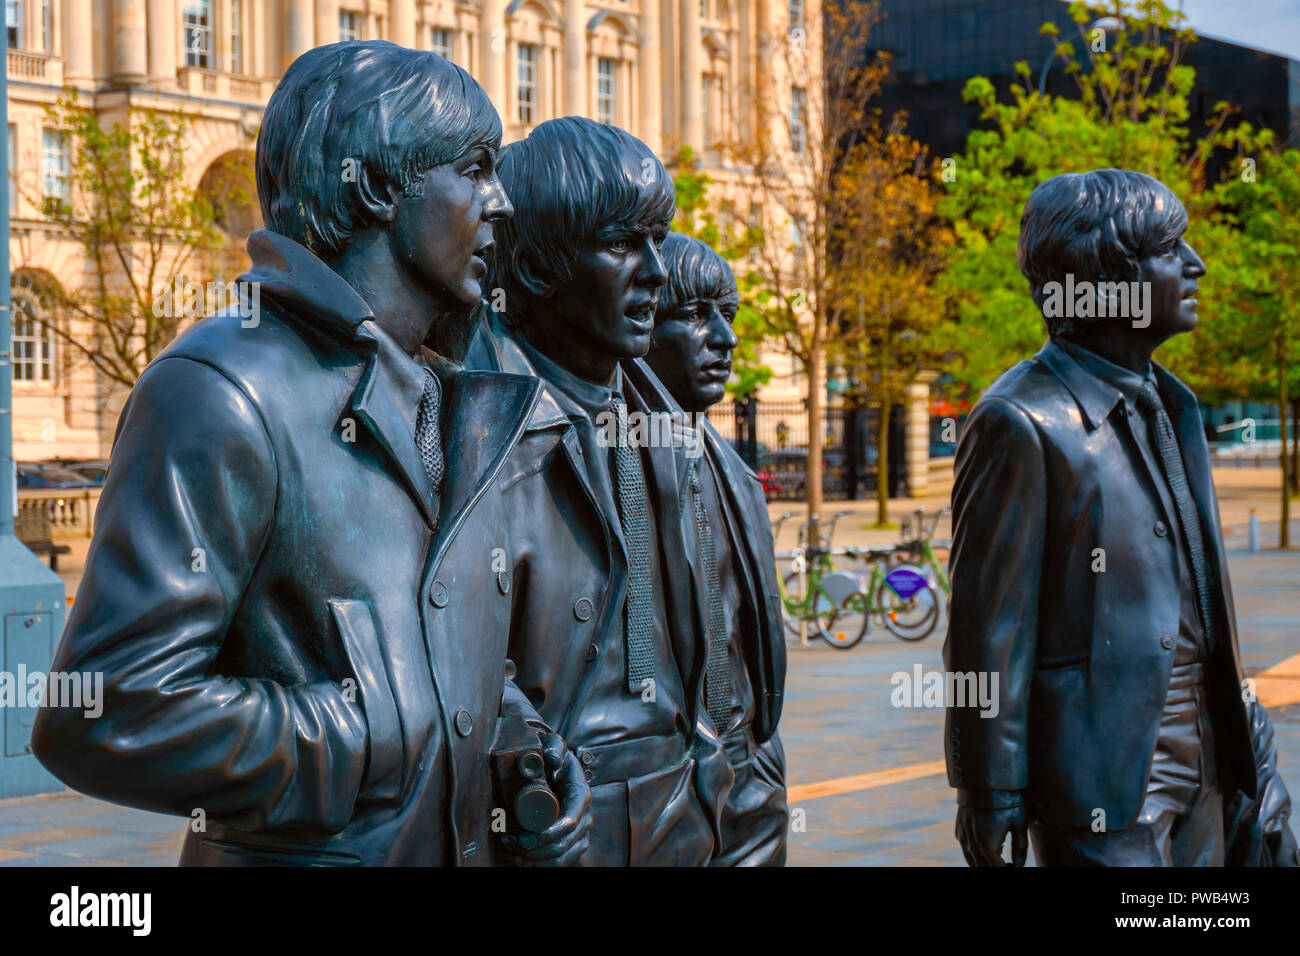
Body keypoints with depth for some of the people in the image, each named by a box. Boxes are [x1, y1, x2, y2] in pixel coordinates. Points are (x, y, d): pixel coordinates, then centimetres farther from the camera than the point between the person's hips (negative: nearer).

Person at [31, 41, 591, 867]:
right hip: (304, 855, -8)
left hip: (467, 844, 8)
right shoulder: (219, 392, -18)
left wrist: (527, 738, 0)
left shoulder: (452, 410, 11)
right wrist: (381, 743, -19)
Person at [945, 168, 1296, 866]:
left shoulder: (1168, 403, 12)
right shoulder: (1022, 424, -15)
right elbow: (988, 624, -14)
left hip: (1197, 763, 8)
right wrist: (992, 796, -12)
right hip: (1099, 776, -8)